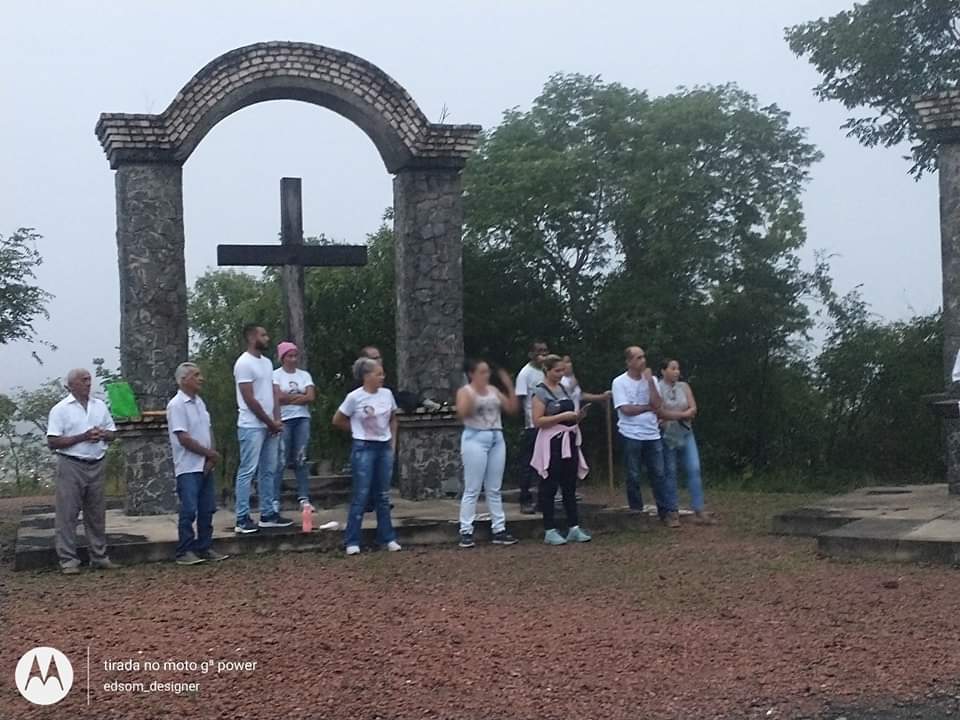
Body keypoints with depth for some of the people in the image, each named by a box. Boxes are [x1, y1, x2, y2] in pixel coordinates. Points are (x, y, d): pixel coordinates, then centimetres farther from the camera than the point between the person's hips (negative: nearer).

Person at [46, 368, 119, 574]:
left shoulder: (100, 405, 11)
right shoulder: (61, 409, -4)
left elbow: (112, 433, 16)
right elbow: (52, 442, -10)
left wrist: (102, 434, -7)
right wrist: (83, 437, -17)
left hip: (96, 465, 5)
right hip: (71, 466, -5)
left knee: (96, 513, 10)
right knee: (67, 514, -4)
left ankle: (99, 556, 17)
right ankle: (68, 560, 1)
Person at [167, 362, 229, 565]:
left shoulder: (199, 402, 13)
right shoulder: (177, 405, -13)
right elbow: (184, 439, -17)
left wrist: (211, 458, -3)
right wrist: (211, 453, -10)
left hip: (205, 466, 8)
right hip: (188, 468, -8)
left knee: (207, 509, 10)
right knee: (189, 510, -5)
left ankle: (204, 548, 19)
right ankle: (184, 552, 3)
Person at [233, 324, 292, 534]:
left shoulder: (267, 362, 14)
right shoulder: (244, 363, -13)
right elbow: (249, 399, -15)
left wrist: (276, 420, 0)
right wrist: (270, 422, -10)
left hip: (270, 427, 8)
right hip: (252, 427, -8)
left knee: (269, 471, 11)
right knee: (248, 471, -6)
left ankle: (268, 514, 18)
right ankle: (242, 519, -4)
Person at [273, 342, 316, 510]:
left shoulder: (304, 375, 12)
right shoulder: (276, 375, 1)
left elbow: (311, 398, 0)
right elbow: (278, 397, -11)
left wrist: (289, 398, -7)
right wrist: (301, 396, -3)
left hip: (303, 419, 3)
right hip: (284, 420, -3)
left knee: (301, 459, 1)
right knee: (281, 461, -7)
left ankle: (304, 498, 2)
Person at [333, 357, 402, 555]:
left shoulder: (387, 394, 1)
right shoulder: (354, 397, -12)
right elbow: (338, 420, -2)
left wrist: (393, 442, 9)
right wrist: (357, 431, 4)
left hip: (385, 448, 5)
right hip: (364, 449, -5)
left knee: (383, 496, 10)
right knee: (361, 496, -3)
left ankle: (387, 538, 17)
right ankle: (352, 541, 4)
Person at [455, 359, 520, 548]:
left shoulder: (493, 390, 13)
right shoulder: (465, 391, -2)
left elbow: (512, 408, 10)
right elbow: (462, 413, -19)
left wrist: (509, 387, 0)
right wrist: (472, 396, -30)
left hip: (496, 438, 6)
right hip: (475, 438, -5)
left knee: (494, 489, 9)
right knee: (472, 489, -4)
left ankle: (499, 530, 12)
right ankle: (466, 532, 1)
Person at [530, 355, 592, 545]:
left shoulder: (564, 388, 14)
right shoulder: (540, 392, -8)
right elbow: (537, 421, -17)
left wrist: (577, 416, 3)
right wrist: (563, 416, -20)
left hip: (569, 441, 7)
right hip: (551, 443, -7)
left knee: (570, 486, 9)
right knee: (549, 487, -1)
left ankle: (574, 528, 14)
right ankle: (549, 531, 4)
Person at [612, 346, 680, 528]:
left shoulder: (651, 380, 8)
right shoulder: (620, 382, -5)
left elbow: (657, 404, -5)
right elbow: (626, 409, -14)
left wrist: (650, 381, -9)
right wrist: (648, 407, -5)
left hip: (652, 434, 3)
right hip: (631, 436, -3)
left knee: (659, 474, 2)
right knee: (633, 477, 4)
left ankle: (668, 512, 4)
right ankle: (636, 513, 15)